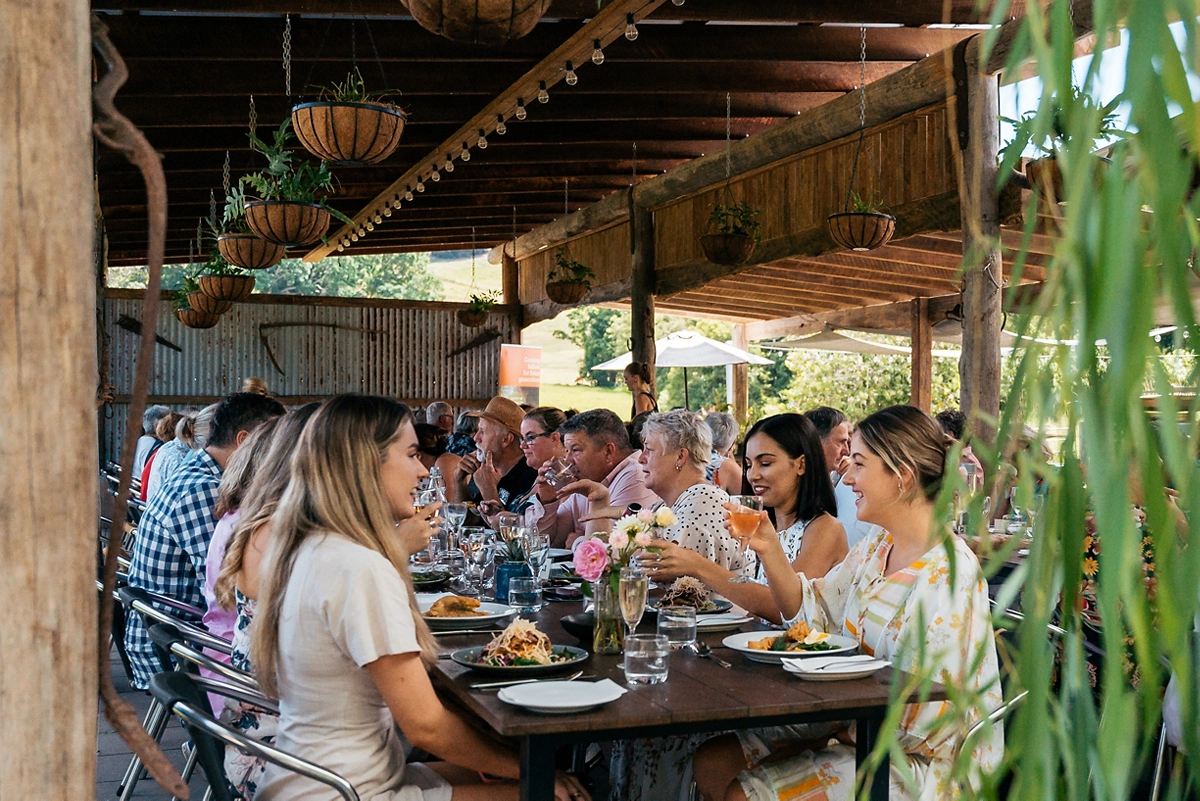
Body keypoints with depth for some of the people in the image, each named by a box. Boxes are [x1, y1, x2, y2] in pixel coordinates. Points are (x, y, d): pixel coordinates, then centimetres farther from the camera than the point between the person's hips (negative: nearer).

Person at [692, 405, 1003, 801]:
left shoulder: (950, 574, -23)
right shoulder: (875, 549, 6)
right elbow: (811, 612, 11)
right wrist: (770, 550, -2)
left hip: (919, 763, -8)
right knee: (711, 763, 2)